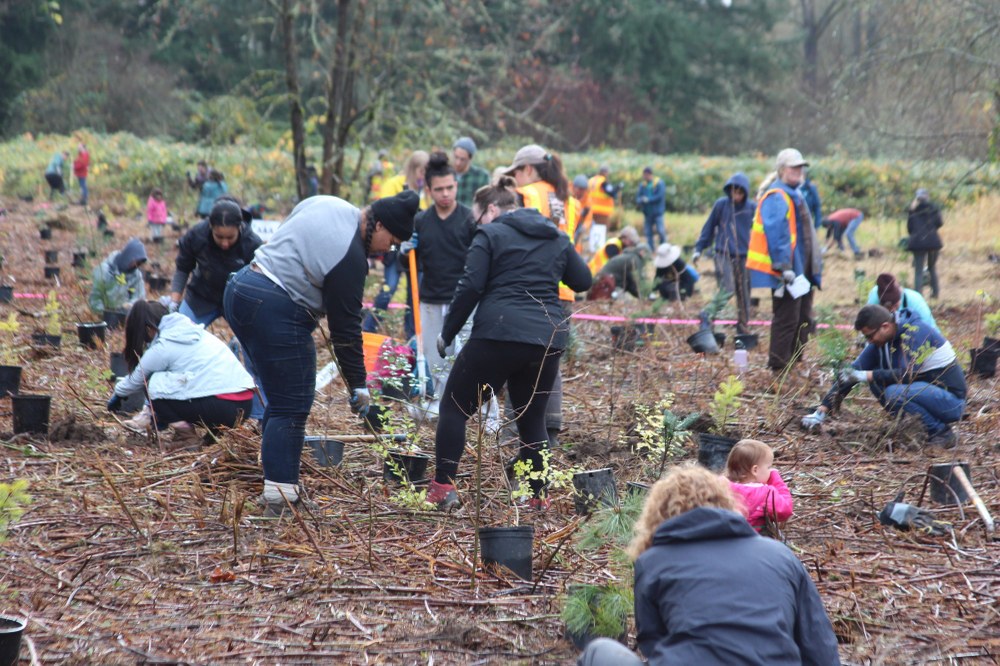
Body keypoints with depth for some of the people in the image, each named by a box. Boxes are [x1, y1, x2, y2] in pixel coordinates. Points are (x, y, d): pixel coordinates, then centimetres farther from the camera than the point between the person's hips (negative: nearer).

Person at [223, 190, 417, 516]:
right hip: (276, 310, -10)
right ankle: (279, 498, -8)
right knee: (292, 406, -6)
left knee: (282, 398, 16)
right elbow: (346, 328, -11)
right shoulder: (350, 258, -15)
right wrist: (358, 385, -3)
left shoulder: (325, 203, 9)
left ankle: (278, 478, 18)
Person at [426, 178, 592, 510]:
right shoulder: (557, 238, 18)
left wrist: (447, 334, 1)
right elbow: (583, 280, 18)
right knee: (532, 418, 17)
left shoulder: (490, 235, 2)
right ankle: (538, 496, 14)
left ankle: (443, 487, -2)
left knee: (454, 407, 6)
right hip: (548, 340, 5)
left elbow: (470, 287, -6)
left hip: (498, 334, -5)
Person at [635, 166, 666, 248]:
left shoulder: (659, 183, -5)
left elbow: (660, 196, -12)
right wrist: (641, 200, -15)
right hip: (647, 213, 5)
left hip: (657, 212, -5)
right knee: (648, 232, 4)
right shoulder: (642, 185, 10)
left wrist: (648, 199, -12)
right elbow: (638, 197, 8)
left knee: (660, 231, -10)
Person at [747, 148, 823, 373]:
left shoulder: (792, 195, 18)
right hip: (786, 270, -11)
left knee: (803, 319, 16)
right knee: (786, 320, -8)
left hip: (800, 269, 11)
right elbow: (776, 234, -23)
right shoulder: (776, 198, -16)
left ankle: (795, 364, 25)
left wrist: (813, 268, 24)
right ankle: (779, 368, -2)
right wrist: (784, 268, -25)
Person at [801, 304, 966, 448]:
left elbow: (908, 374, -30)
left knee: (895, 393, -29)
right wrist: (821, 411, -3)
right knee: (876, 379, -1)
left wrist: (865, 376, -24)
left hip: (951, 401, -8)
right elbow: (852, 372, 2)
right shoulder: (880, 340, 1)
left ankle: (942, 433, -10)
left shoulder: (915, 332, -21)